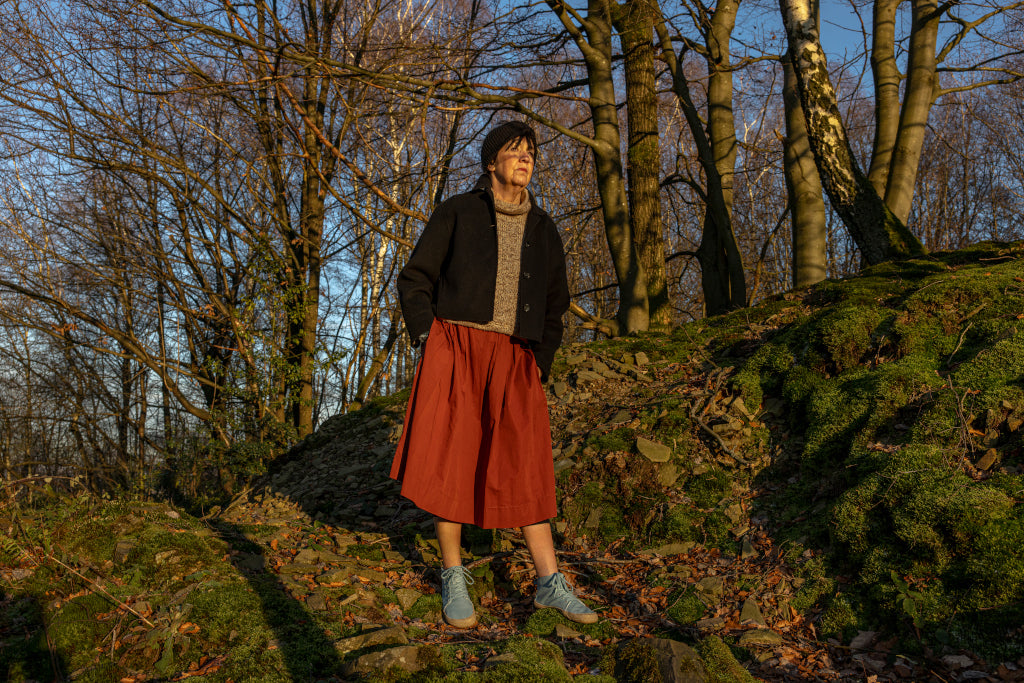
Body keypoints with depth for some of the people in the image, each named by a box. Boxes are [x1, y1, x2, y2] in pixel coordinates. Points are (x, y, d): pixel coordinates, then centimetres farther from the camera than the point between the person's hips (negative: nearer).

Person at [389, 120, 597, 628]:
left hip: (514, 361, 3)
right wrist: (429, 343, -8)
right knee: (448, 462, -6)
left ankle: (550, 583, 1)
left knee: (526, 466, -3)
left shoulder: (542, 229, 13)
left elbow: (555, 302, 19)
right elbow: (415, 281, 4)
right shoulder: (457, 213, 4)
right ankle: (453, 578, 8)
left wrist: (540, 363, 8)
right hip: (454, 350, -2)